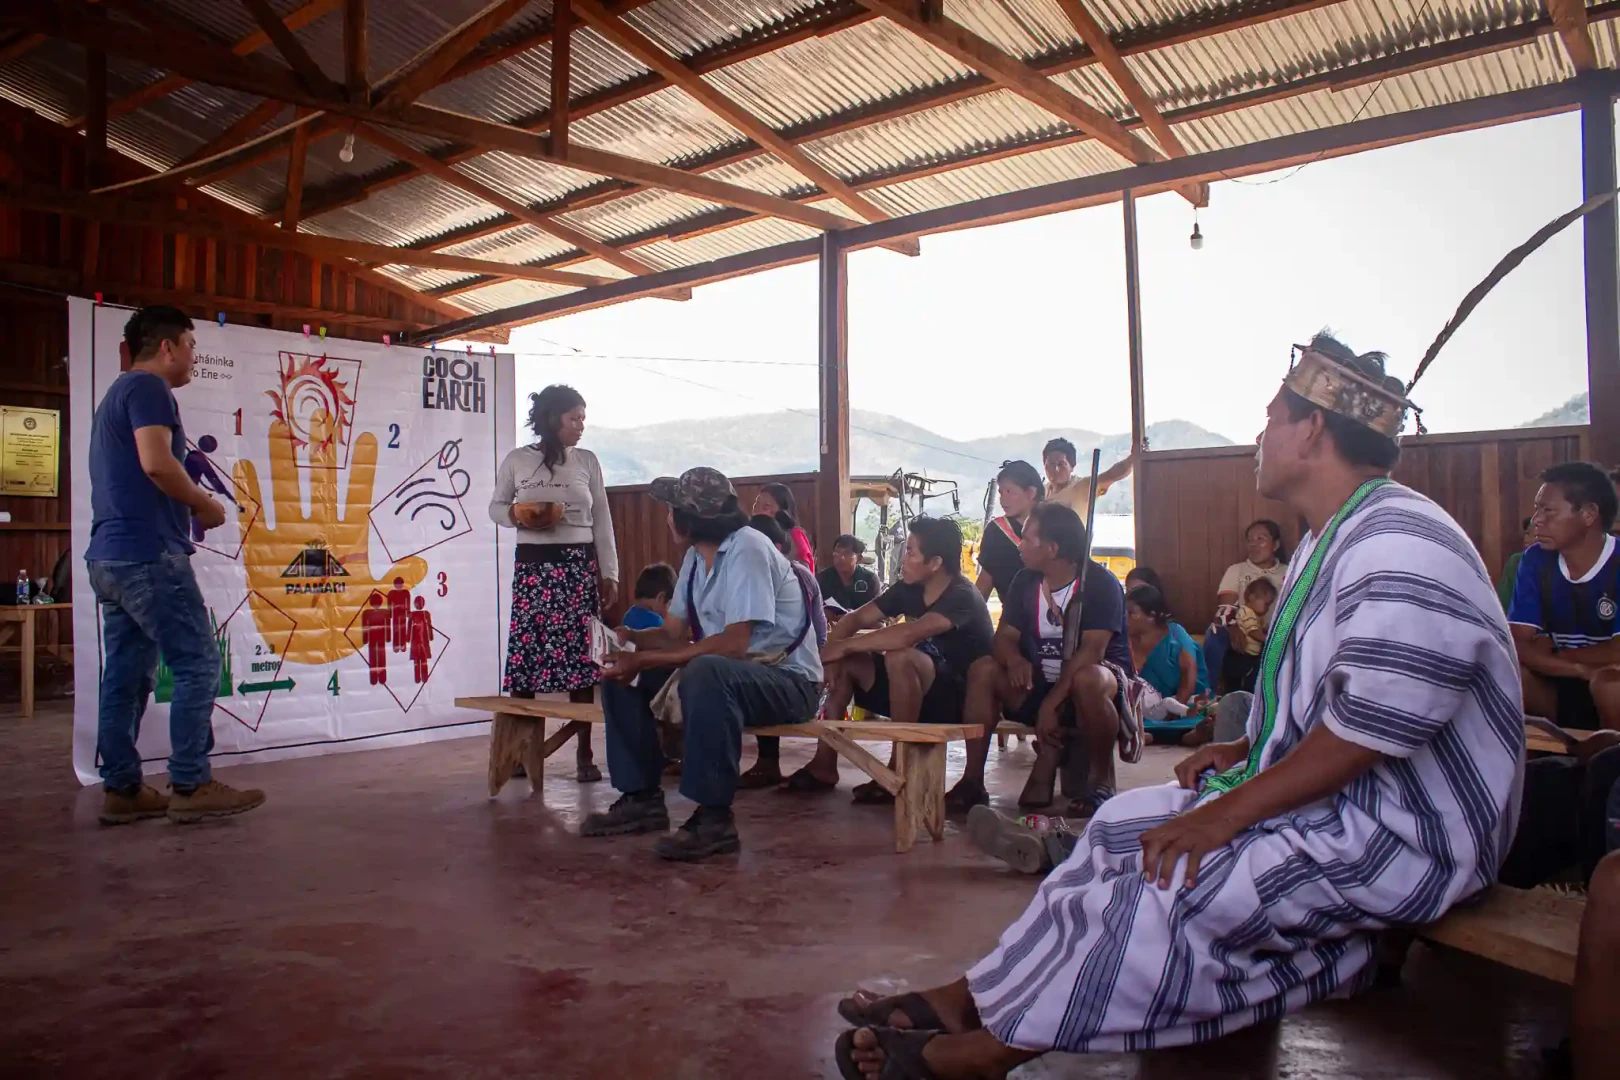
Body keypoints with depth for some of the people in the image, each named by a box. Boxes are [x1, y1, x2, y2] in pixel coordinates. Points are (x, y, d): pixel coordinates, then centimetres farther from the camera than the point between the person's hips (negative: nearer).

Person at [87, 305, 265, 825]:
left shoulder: (117, 394, 24)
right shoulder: (148, 387, -6)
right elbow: (156, 462, -21)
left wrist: (188, 507, 15)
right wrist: (206, 505, -7)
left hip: (109, 556, 10)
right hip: (148, 553, -10)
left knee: (126, 675, 9)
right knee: (198, 665, -7)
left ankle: (120, 789, 12)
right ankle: (191, 786, -5)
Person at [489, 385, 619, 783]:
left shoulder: (587, 461, 7)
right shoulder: (517, 460, 3)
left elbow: (602, 522, 8)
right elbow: (496, 507, 12)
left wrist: (610, 574, 3)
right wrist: (519, 518, -11)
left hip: (578, 565, 1)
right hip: (532, 565, -1)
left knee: (579, 655, -2)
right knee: (523, 652, -2)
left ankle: (584, 753, 5)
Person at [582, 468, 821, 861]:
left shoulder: (747, 549, -20)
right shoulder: (696, 556, 7)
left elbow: (734, 644, -29)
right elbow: (674, 633, 6)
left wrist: (645, 660, -28)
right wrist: (622, 638, -13)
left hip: (788, 681, -9)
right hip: (723, 673, 9)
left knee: (707, 672, -39)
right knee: (619, 673, 2)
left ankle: (714, 817, -29)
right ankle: (642, 798, 6)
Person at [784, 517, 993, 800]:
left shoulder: (962, 596, -22)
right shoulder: (908, 588, 1)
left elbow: (907, 634, -37)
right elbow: (855, 618, 1)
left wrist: (845, 646, -27)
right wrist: (834, 652, -19)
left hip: (960, 698, -8)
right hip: (915, 692, 8)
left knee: (900, 657, -34)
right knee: (844, 662, -3)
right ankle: (824, 766, -6)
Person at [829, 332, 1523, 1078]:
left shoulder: (1399, 549, -22)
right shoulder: (1335, 539, 14)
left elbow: (1369, 732, -28)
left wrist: (1228, 813, -23)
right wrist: (1244, 752, 6)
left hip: (1401, 833, -10)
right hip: (1332, 799, 10)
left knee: (1172, 876, -24)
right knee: (1123, 825, 2)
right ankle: (970, 1001, 3)